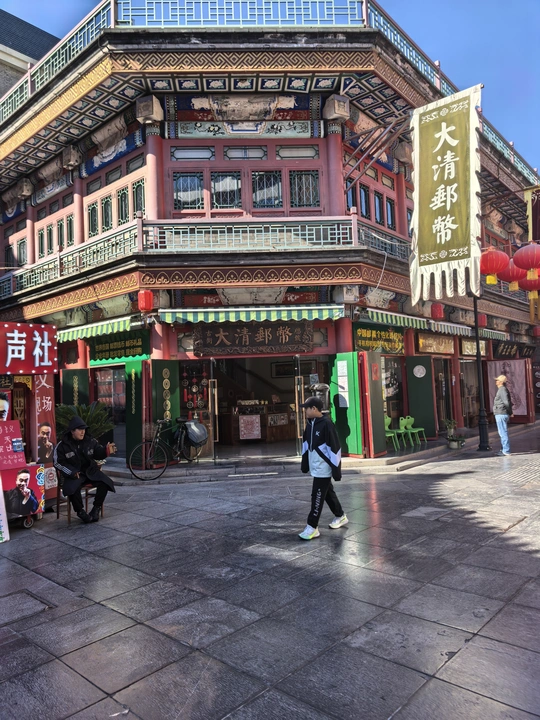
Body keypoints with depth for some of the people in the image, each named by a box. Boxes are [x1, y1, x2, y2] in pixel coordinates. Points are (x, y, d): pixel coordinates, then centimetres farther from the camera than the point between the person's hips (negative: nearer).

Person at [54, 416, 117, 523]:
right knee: (72, 488, -34)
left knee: (105, 482, -20)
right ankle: (80, 511, -8)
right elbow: (58, 463, -5)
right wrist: (72, 472, -17)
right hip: (73, 474, -3)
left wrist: (107, 451, -17)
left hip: (91, 471, 3)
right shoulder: (62, 446, -4)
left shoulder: (91, 441, 4)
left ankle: (96, 508, 0)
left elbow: (98, 454, 7)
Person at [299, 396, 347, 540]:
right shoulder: (310, 423, 6)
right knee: (328, 493, 20)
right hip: (315, 467, 8)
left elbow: (334, 447, -20)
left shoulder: (326, 424, -20)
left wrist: (336, 469, -19)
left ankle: (312, 527, 5)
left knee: (318, 496, -3)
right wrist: (305, 463, 17)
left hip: (323, 468, -8)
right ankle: (340, 516, 36)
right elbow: (306, 444, 15)